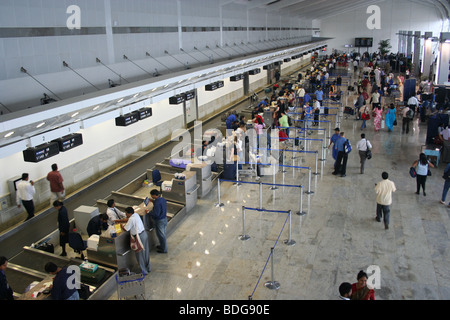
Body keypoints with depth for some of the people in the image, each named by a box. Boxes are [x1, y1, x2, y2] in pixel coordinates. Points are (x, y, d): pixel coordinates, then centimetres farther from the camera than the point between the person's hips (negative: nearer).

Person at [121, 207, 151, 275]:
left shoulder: (131, 219, -22)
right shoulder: (136, 214, 5)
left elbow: (126, 229, -15)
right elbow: (127, 219, 21)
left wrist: (121, 226, 5)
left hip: (139, 237, -9)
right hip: (144, 233, 9)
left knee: (140, 255, 6)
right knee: (146, 252, 20)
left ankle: (144, 271, 16)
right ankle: (148, 268, 34)